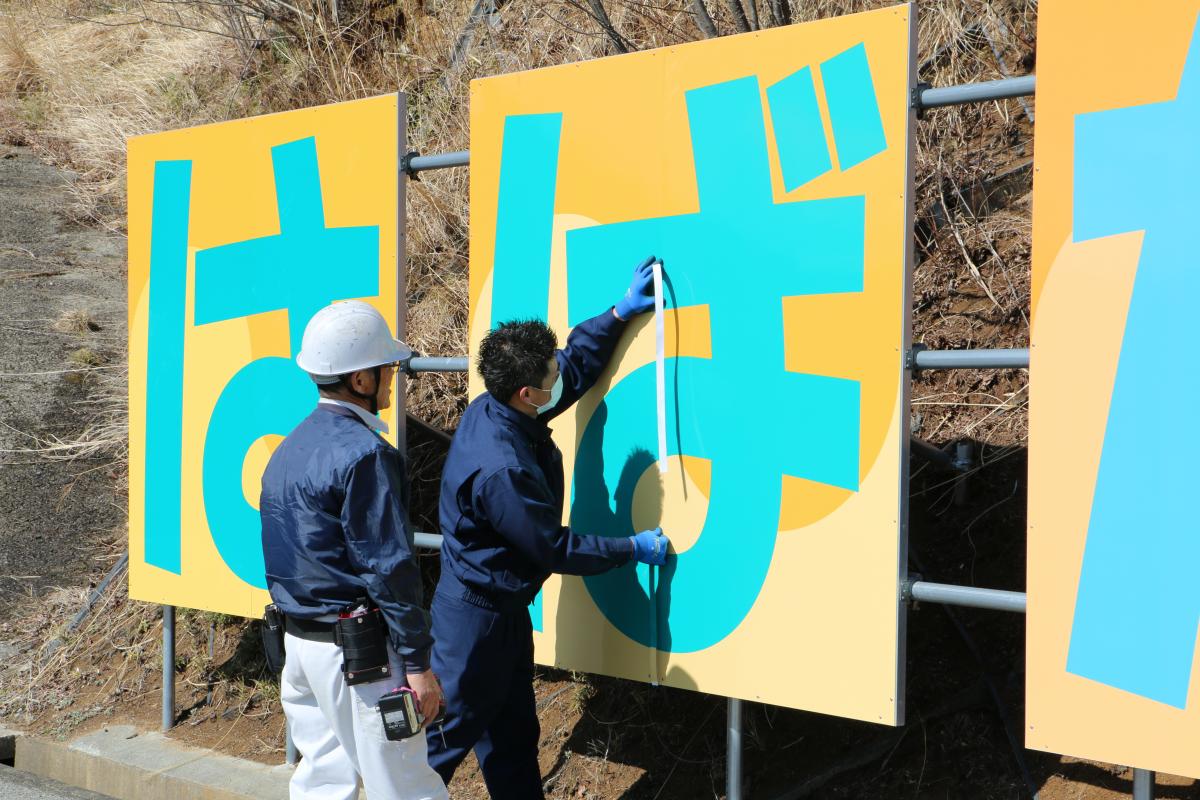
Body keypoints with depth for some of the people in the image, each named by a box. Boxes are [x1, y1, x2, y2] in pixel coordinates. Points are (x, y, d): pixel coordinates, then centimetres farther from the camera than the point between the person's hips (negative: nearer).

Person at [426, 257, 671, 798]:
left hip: (504, 610, 10)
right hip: (477, 616, -9)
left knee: (512, 734, 19)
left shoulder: (492, 409, -5)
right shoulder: (501, 470, -32)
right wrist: (633, 549, -9)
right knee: (449, 734, 6)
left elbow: (577, 365, 12)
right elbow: (555, 549, -21)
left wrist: (621, 312, 9)